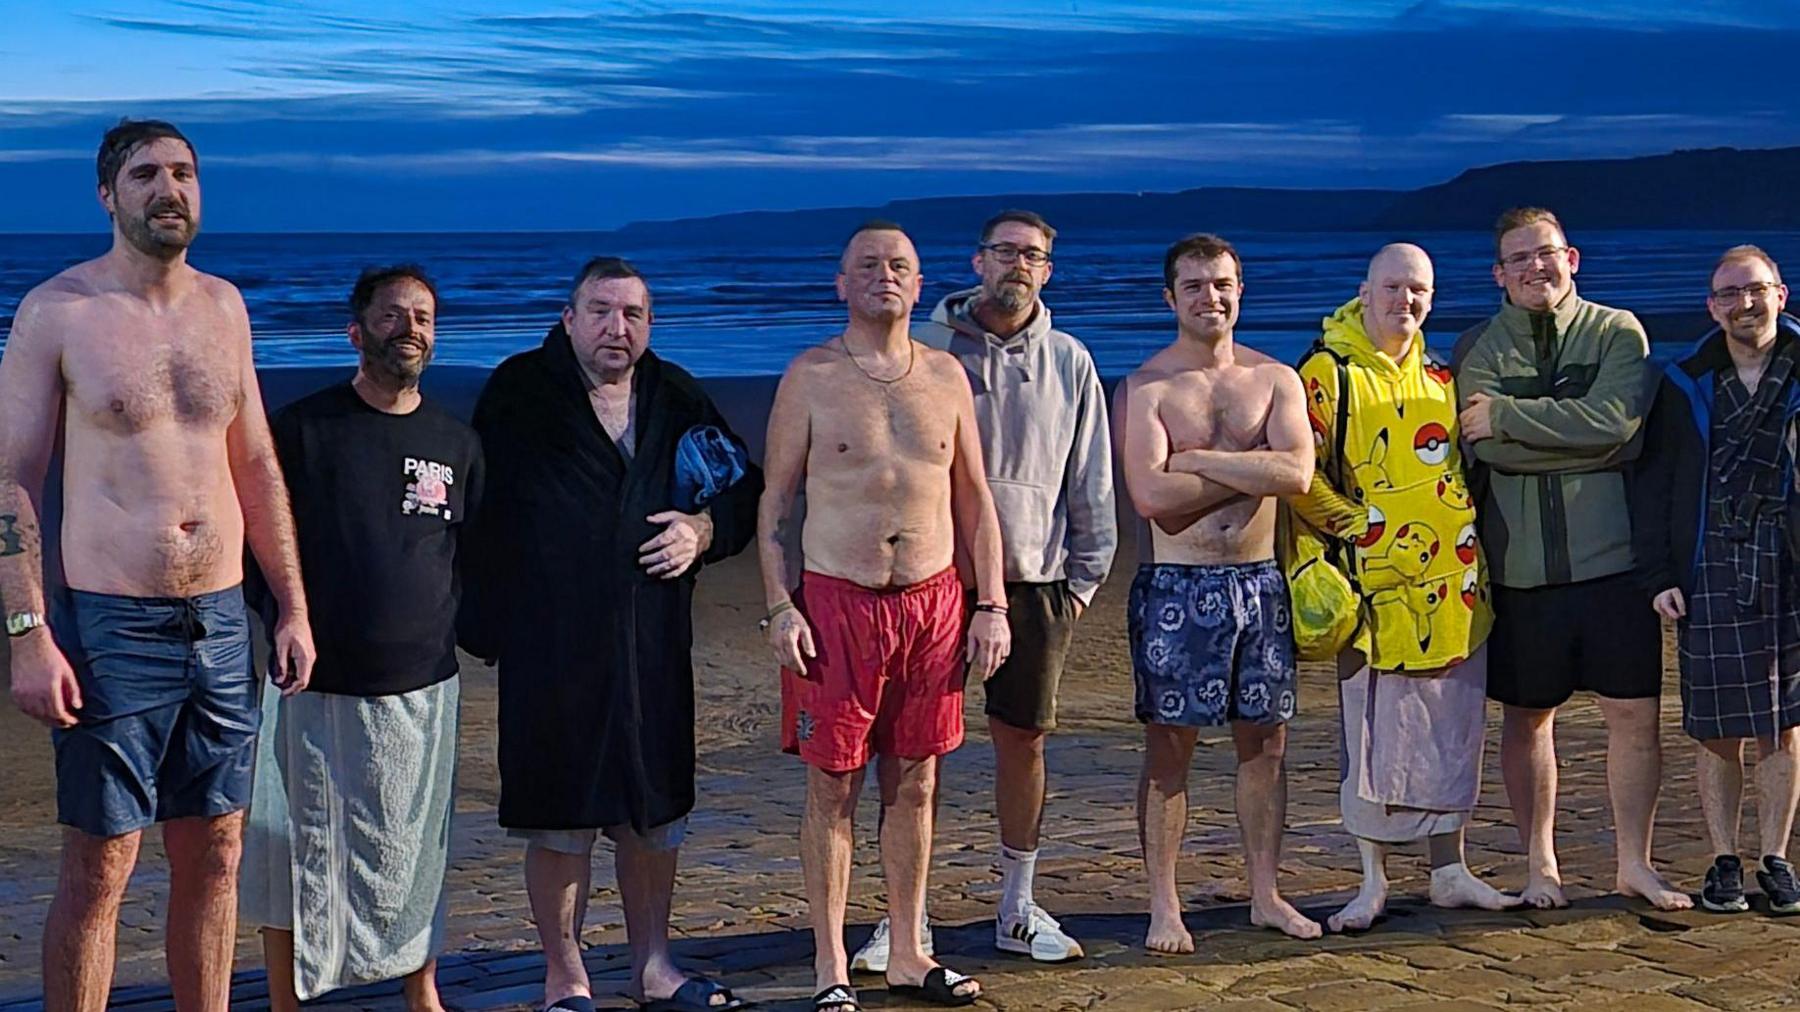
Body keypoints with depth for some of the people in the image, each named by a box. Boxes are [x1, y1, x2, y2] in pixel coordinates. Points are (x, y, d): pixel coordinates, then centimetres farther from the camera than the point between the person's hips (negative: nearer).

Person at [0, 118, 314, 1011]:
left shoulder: (223, 307, 10)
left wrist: (293, 608, 12)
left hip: (221, 621, 5)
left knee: (214, 855, 11)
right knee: (98, 868, 0)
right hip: (110, 626, -5)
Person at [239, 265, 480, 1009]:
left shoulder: (457, 444, 7)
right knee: (298, 851, 2)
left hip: (420, 687, 3)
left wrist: (470, 631, 10)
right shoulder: (302, 428, -3)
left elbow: (474, 556, 17)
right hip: (315, 685, -2)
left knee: (411, 851, 11)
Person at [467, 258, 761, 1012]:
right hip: (549, 646, -4)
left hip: (653, 643, 4)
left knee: (654, 810, 12)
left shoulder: (678, 400, 8)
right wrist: (486, 623, -7)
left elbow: (745, 490, 16)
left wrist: (704, 529, -5)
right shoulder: (519, 394, -4)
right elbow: (478, 505, -3)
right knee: (558, 816, 2)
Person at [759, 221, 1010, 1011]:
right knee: (833, 788, 1)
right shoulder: (810, 377, 0)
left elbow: (974, 500, 12)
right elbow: (775, 501, 0)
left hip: (933, 599, 3)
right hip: (836, 599, -3)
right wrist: (780, 610, -9)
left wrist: (991, 606, 6)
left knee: (915, 784, 9)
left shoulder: (946, 376, 9)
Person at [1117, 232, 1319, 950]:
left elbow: (1298, 473, -10)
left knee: (1265, 740, 9)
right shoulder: (1143, 388, -3)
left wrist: (1198, 460, -13)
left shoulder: (1275, 380, 7)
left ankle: (1265, 895, 21)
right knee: (1169, 746, 1)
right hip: (1176, 586, -3)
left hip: (1259, 581, 4)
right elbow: (1150, 494, -17)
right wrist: (1253, 471, -9)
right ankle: (1163, 908, 9)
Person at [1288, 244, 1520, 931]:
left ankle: (1449, 871, 19)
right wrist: (1357, 525, -13)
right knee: (1376, 732, -2)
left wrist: (1468, 536, 15)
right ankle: (1373, 880, 8)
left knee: (1454, 730, 9)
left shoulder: (1440, 380, 15)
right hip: (1379, 586, -5)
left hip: (1455, 587, 6)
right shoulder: (1328, 374, -4)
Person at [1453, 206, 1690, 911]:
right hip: (1520, 561, 1)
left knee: (1635, 714, 1)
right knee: (1528, 718, 8)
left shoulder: (1618, 333, 4)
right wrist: (1586, 444, -13)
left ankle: (1635, 862, 15)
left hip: (1611, 555, 0)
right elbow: (1491, 450, -9)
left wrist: (1504, 415, -12)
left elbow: (1615, 421, -14)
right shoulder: (1478, 348, 6)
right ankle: (1540, 864, 21)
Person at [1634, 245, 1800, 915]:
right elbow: (1651, 484, 7)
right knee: (1716, 732, 3)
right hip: (1709, 577, 0)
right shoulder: (1685, 386, 5)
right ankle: (1724, 863, 15)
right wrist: (1658, 575, -1)